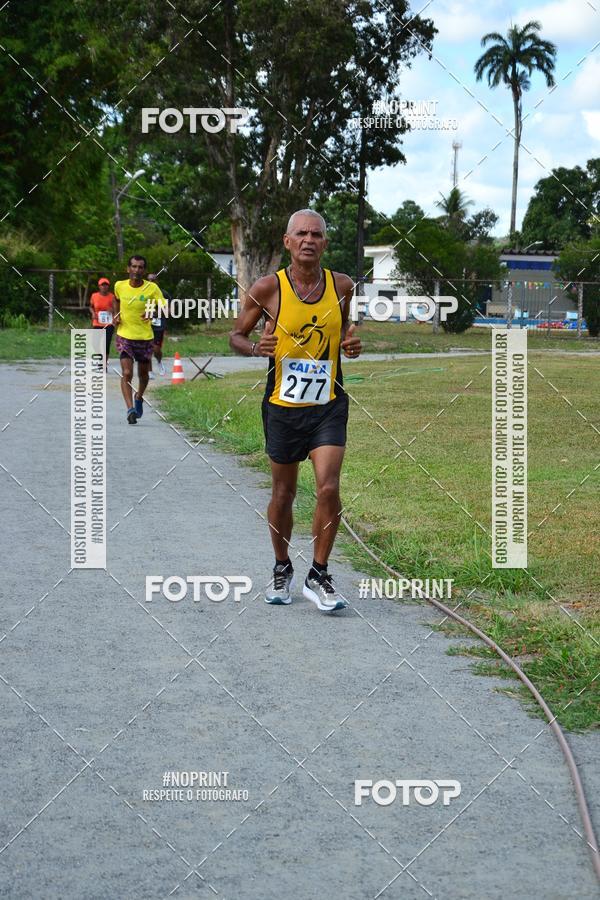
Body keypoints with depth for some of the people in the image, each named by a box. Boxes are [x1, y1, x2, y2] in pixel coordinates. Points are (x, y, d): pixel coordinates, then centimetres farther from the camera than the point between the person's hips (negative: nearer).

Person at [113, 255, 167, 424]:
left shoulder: (152, 288, -10)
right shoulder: (119, 286, -2)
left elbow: (164, 307, -10)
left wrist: (153, 312, -29)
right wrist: (117, 314, 6)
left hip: (145, 337, 0)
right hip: (124, 336, 0)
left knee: (143, 374, 15)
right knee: (126, 373, -16)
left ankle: (139, 398, 45)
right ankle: (130, 409, -19)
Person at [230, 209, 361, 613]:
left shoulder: (342, 286, 0)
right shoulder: (268, 288, -7)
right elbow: (237, 336, 4)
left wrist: (351, 344, -3)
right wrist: (257, 348, -18)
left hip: (328, 405, 1)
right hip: (283, 405, -1)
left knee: (329, 489, -12)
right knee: (283, 494, 9)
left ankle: (318, 576, 3)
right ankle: (282, 569, 31)